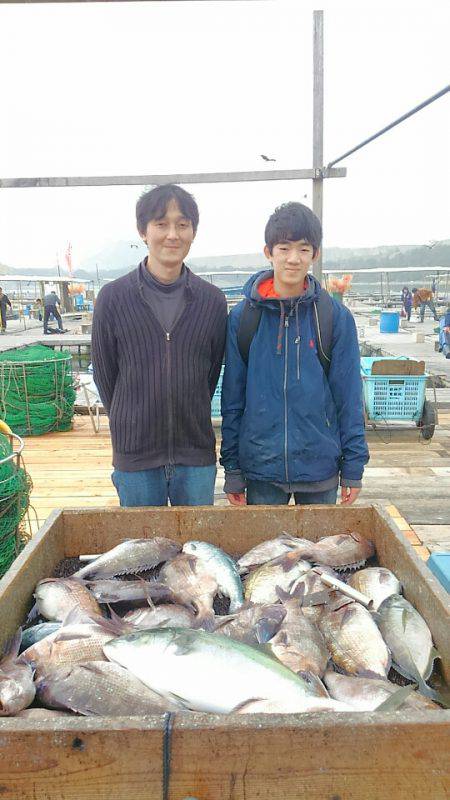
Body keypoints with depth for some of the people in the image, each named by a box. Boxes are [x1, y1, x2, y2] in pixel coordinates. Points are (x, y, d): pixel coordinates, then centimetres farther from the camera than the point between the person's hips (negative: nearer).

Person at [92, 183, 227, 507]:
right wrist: (132, 425, 8)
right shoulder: (113, 297, -6)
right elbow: (104, 373, 2)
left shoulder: (212, 299, -2)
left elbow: (213, 372, 8)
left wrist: (188, 421, 10)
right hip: (135, 455, -1)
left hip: (197, 454, 1)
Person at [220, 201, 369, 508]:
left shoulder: (336, 317, -3)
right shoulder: (242, 316, -3)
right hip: (260, 467, 0)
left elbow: (348, 395, 0)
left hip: (321, 468, 1)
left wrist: (354, 466, -2)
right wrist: (232, 468, 0)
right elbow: (233, 396, 0)